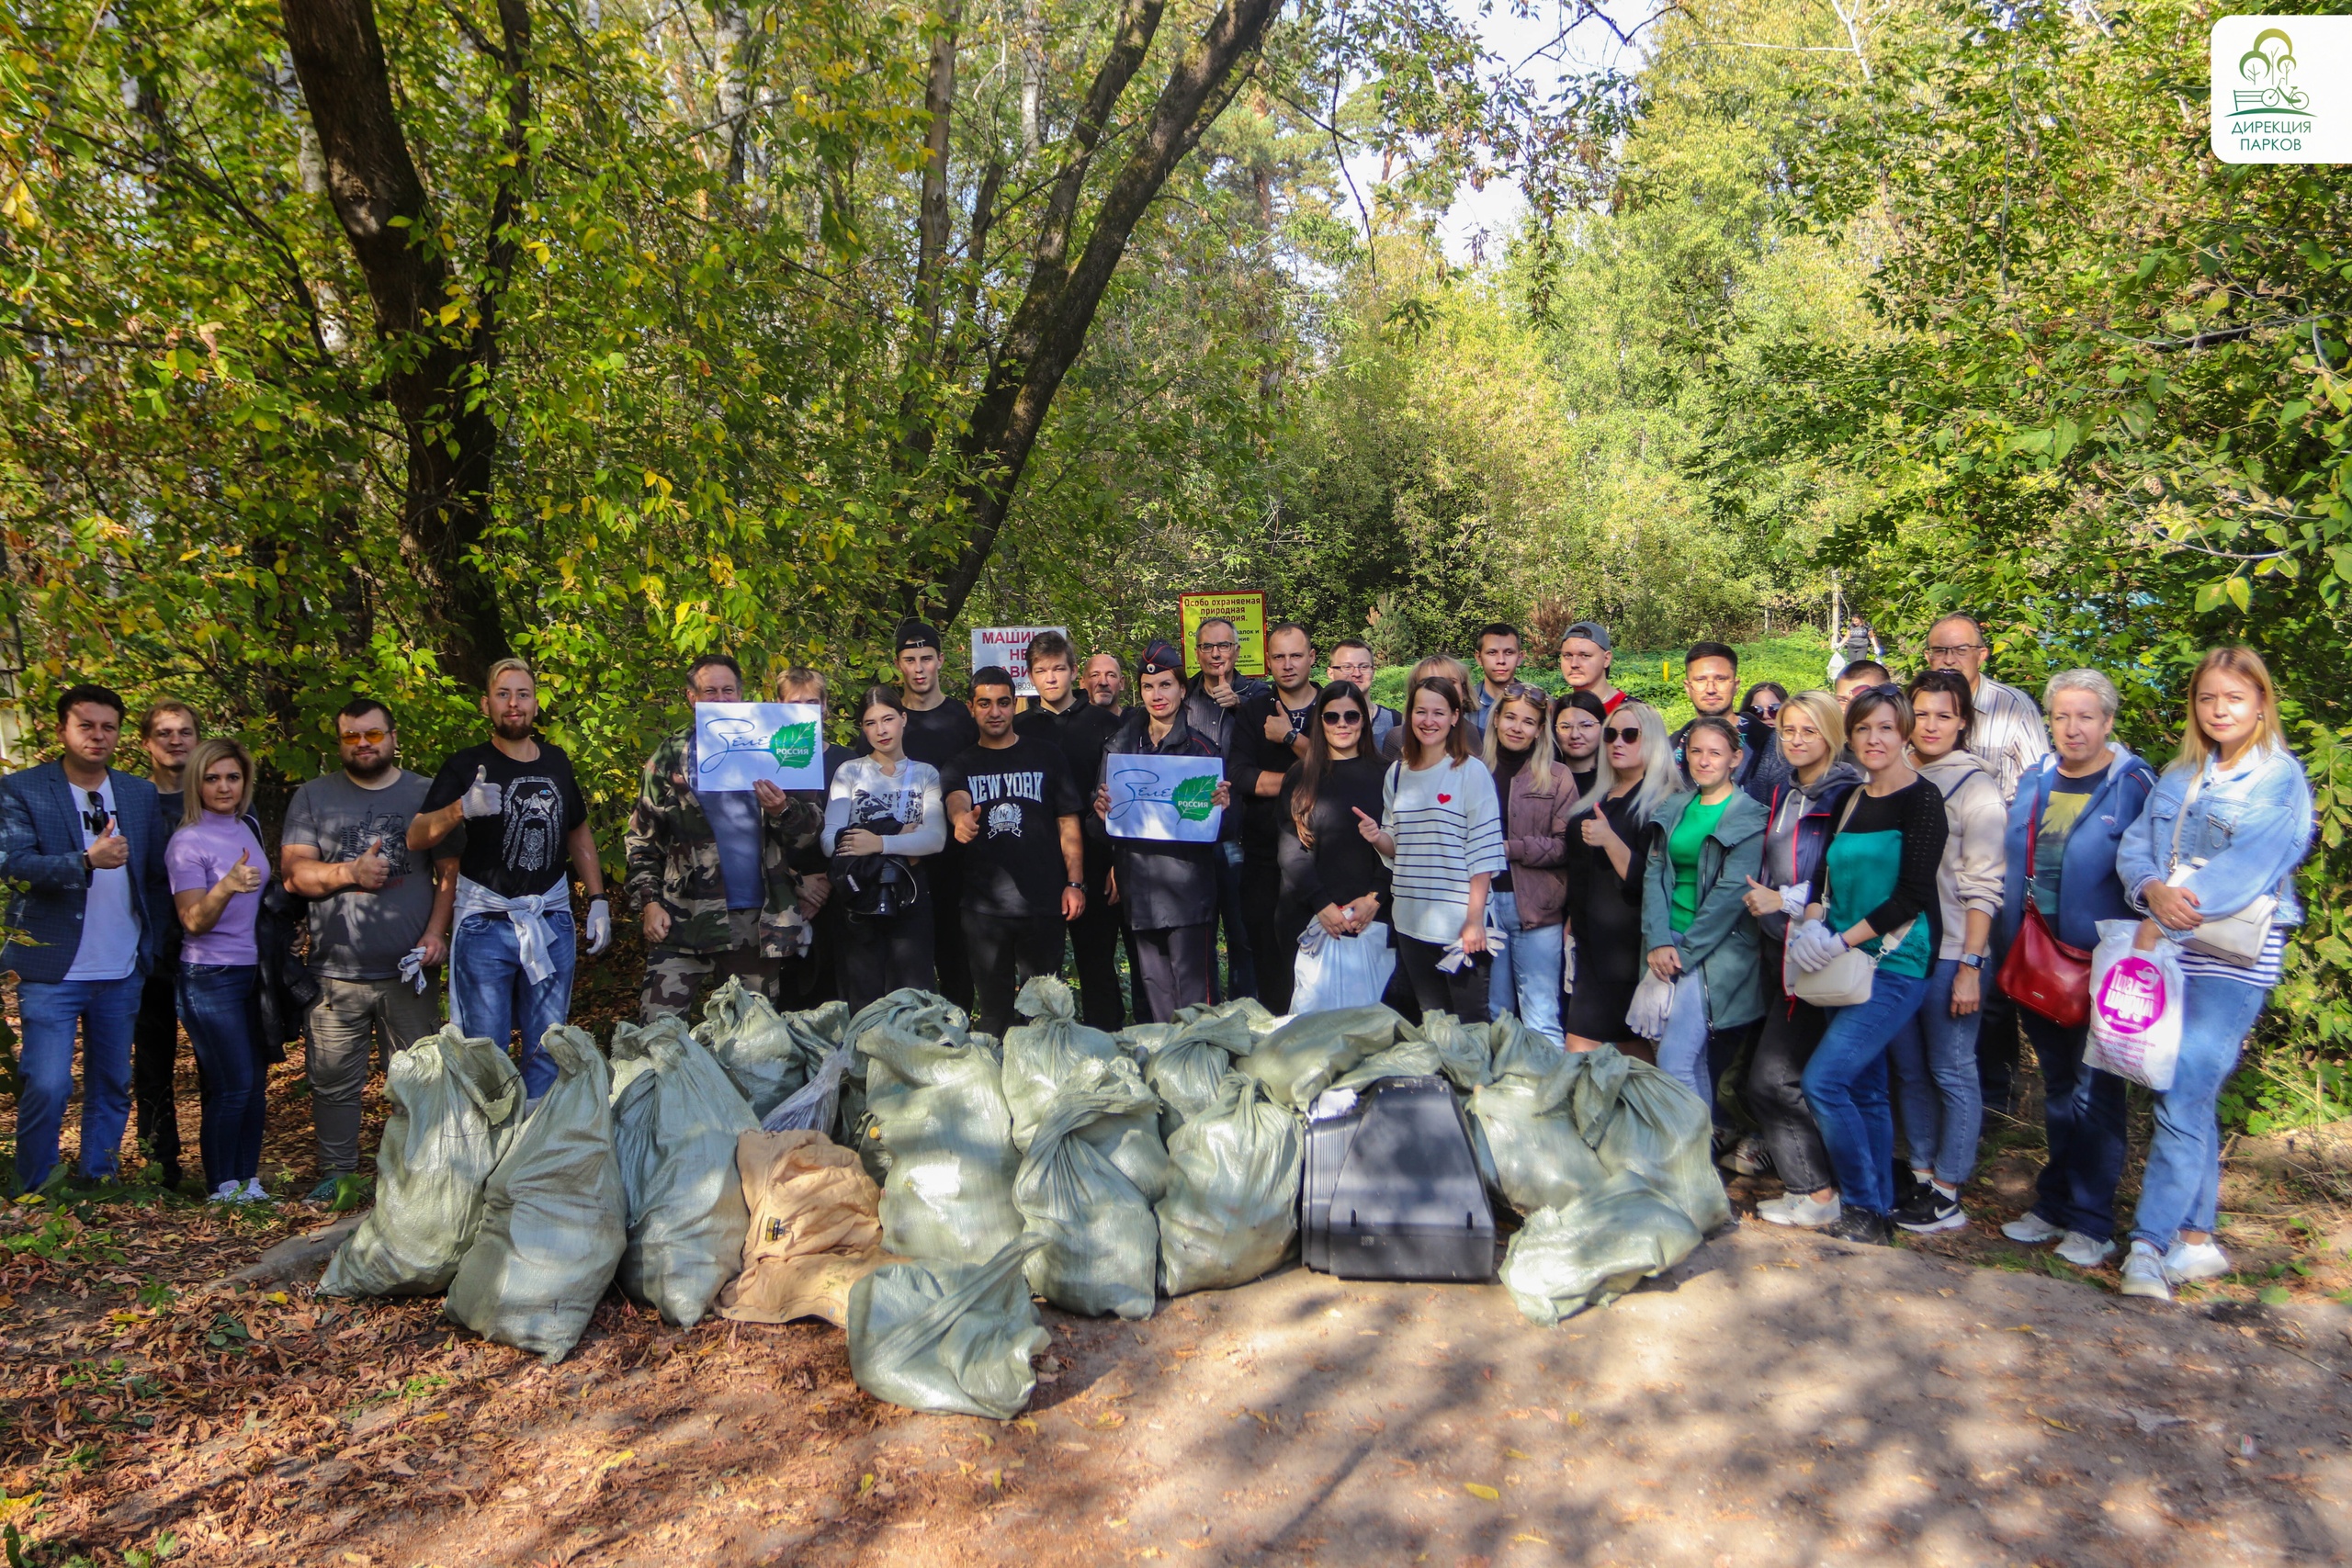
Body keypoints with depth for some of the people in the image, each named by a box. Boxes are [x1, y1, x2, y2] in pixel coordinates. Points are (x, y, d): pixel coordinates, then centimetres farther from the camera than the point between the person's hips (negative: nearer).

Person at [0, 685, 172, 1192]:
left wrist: (153, 946, 6)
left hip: (122, 974, 4)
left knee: (113, 1087, 11)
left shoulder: (141, 794, 9)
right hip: (52, 970, -4)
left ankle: (98, 1185, 23)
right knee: (47, 1087, -5)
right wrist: (87, 861, -28)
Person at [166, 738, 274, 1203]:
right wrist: (226, 887, -35)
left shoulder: (246, 827, 8)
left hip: (253, 970, 6)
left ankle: (248, 1181, 15)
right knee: (234, 1086, -6)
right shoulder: (187, 842, -11)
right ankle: (222, 1189, 6)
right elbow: (194, 921, -17)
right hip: (212, 977, -6)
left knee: (256, 1082, 7)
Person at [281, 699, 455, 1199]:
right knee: (333, 1081, 2)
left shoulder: (427, 794, 10)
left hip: (411, 970, 0)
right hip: (336, 974, 0)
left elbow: (450, 872, 6)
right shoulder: (312, 797, 10)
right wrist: (350, 873, -16)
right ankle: (336, 1173, 17)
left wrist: (436, 931, -7)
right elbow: (295, 871, 1)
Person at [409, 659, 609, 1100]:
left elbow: (579, 834, 21)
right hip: (486, 925, -3)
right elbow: (415, 839, -10)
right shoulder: (468, 766, -1)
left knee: (547, 1047, 8)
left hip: (552, 921, 3)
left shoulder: (556, 762, 11)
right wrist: (462, 808, -29)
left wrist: (598, 900, 12)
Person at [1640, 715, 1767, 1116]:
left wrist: (1685, 950, -13)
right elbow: (1654, 874, 5)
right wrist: (1659, 942, -8)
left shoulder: (1748, 817, -5)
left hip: (1718, 949, -5)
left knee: (1674, 1060, -13)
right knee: (1694, 1062, 9)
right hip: (1672, 946, 5)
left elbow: (1732, 892, -12)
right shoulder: (1673, 808, 11)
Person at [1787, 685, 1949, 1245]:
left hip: (1897, 963, -7)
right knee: (1865, 1089, 13)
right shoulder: (1849, 803, 12)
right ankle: (1879, 1207, 25)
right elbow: (1827, 878, 12)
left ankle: (1864, 1209, 1)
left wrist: (1844, 940, -18)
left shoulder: (1921, 799, -8)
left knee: (1823, 1080, -14)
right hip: (1848, 965, 7)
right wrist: (1812, 926, -8)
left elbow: (1913, 894, -16)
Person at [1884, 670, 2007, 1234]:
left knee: (1951, 1072, 1)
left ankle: (1946, 1196, 9)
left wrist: (1970, 966, -15)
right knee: (1908, 1070, 11)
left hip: (1949, 954, -5)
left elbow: (1983, 887, -10)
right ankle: (1921, 1179, 22)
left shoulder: (1974, 786, -5)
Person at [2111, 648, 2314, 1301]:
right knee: (2190, 1099, 10)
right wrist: (2154, 892, -17)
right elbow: (2134, 848, 6)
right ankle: (2196, 1240, 19)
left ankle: (2149, 1244, -9)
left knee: (2182, 1098, -12)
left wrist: (2164, 922, -19)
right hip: (2168, 953, 6)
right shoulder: (2178, 777, 14)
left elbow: (2251, 864, -17)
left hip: (2234, 957, -6)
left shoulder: (2281, 779, -4)